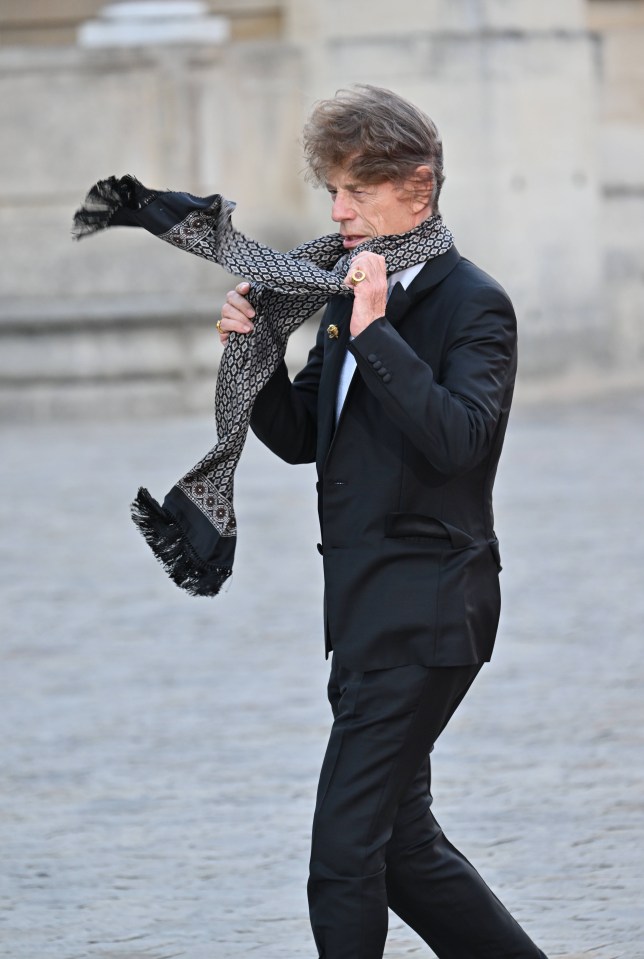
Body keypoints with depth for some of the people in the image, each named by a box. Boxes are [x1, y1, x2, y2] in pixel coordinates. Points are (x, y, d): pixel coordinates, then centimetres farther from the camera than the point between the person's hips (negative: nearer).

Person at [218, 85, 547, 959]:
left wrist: (376, 333, -28)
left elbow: (459, 437, -25)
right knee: (401, 844, 13)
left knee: (347, 846, -10)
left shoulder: (475, 306, -11)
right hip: (370, 613, 9)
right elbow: (300, 437, 18)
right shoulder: (351, 299, 14)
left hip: (424, 615, -9)